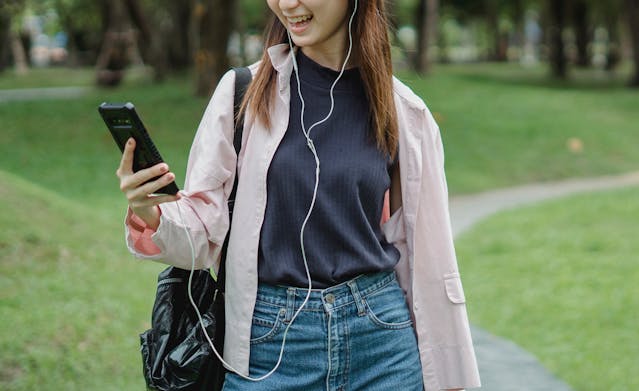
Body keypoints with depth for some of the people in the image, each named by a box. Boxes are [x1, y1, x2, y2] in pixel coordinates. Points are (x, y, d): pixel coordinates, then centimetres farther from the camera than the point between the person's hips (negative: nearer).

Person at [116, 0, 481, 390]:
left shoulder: (405, 112, 1)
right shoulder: (243, 91, -1)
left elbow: (426, 253, 6)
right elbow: (204, 229, -3)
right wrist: (150, 215, -24)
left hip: (380, 344, 1)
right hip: (270, 346, 0)